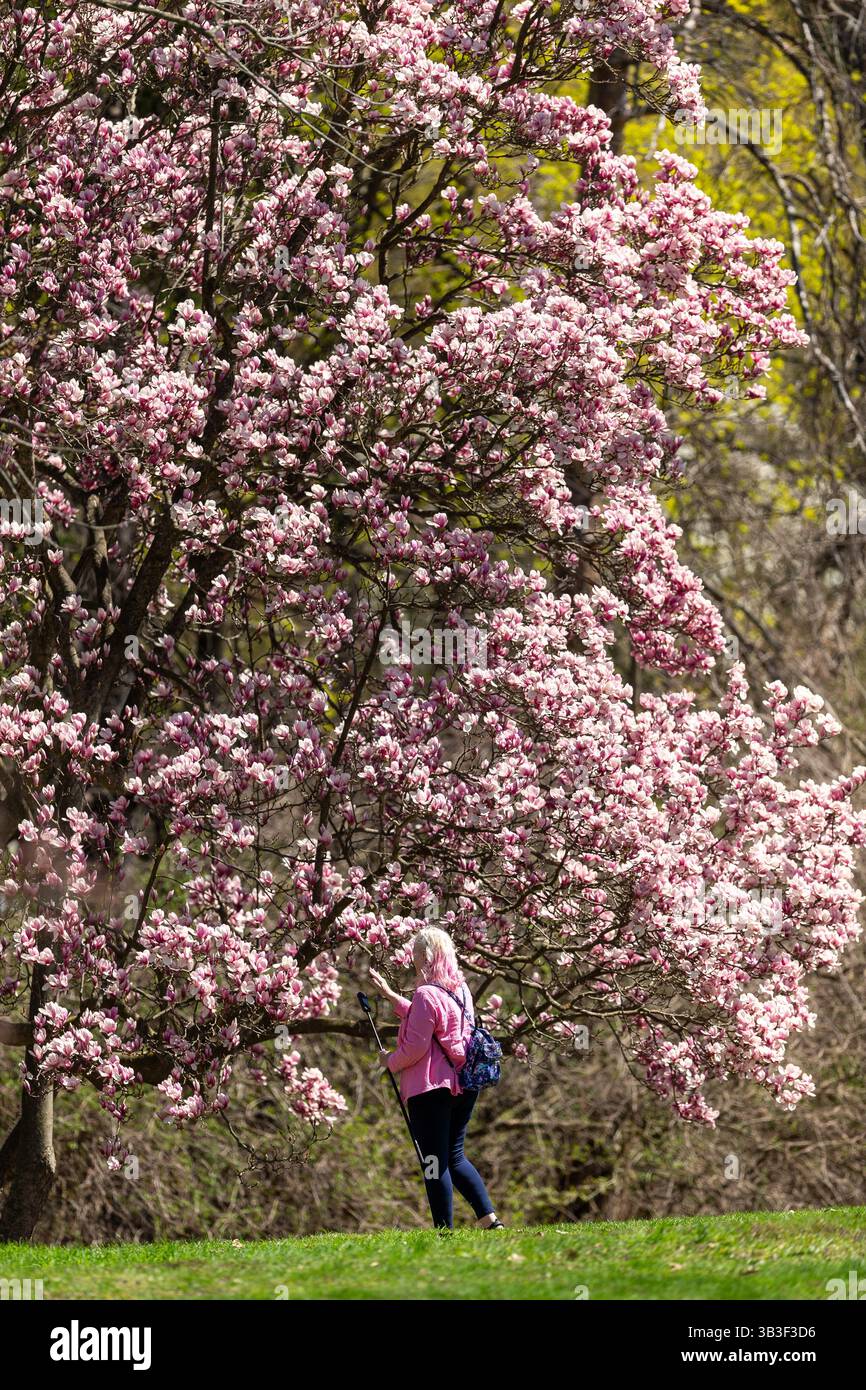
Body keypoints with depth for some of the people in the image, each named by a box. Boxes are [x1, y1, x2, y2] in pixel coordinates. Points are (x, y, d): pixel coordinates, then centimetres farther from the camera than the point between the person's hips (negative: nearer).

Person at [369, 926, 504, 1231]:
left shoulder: (426, 995, -16)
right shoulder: (461, 990, 11)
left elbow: (415, 1047, -18)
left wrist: (390, 1061, 1)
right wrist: (389, 995, 30)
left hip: (431, 1089, -8)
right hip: (463, 1086, 8)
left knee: (434, 1163, -1)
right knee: (454, 1156, 17)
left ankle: (445, 1229, -1)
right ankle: (489, 1218, 7)